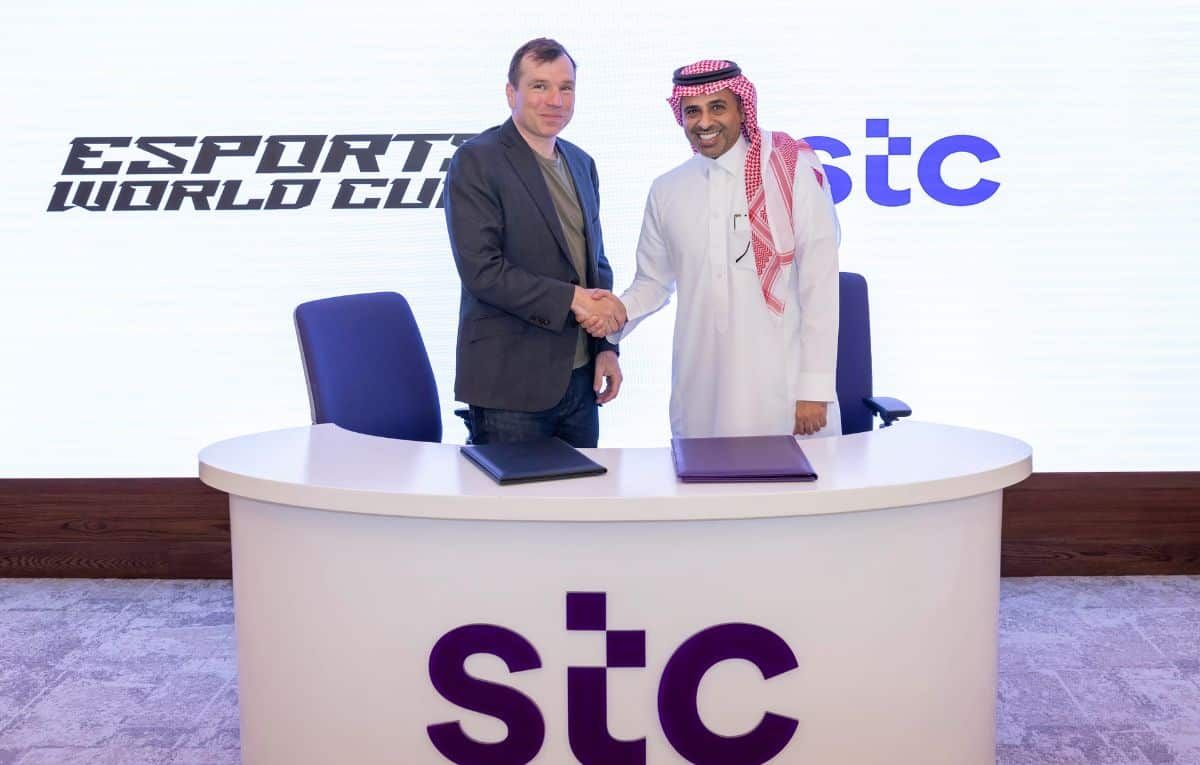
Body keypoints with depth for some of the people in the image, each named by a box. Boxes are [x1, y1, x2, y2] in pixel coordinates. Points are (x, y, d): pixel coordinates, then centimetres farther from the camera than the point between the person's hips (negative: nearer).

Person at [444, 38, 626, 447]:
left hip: (579, 378, 7)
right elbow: (481, 269, -18)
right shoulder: (476, 161, -9)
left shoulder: (581, 164, 14)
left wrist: (606, 347, 9)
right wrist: (569, 298, -20)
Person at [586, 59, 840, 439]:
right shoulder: (666, 191, 8)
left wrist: (815, 391, -8)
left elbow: (820, 288, -5)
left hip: (783, 393, -3)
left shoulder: (794, 176, -4)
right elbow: (654, 282, 18)